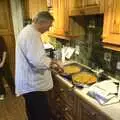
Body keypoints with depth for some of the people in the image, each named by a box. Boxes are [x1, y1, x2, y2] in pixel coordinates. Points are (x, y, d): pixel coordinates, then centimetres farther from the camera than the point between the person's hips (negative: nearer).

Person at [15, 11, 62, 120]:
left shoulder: (28, 31, 11)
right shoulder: (32, 35, -24)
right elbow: (38, 61, -33)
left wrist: (48, 61, 13)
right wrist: (50, 62, -14)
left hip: (29, 82, 11)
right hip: (33, 84, -11)